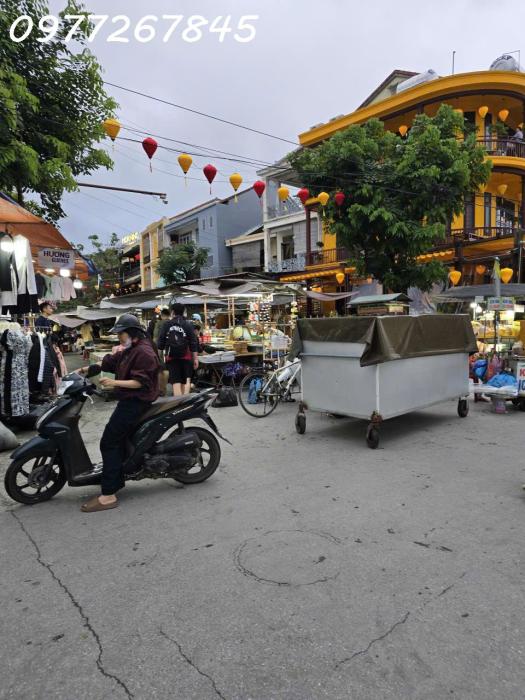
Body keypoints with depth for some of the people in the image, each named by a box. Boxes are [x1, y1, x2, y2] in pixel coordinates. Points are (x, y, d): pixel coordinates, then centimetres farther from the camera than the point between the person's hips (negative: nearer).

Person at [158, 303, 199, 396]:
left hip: (171, 357, 0)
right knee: (186, 381, 9)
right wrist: (196, 359, 1)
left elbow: (160, 343, 2)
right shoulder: (189, 325, 0)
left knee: (176, 382, 2)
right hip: (186, 357, 0)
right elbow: (193, 343, -3)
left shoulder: (166, 324, 2)